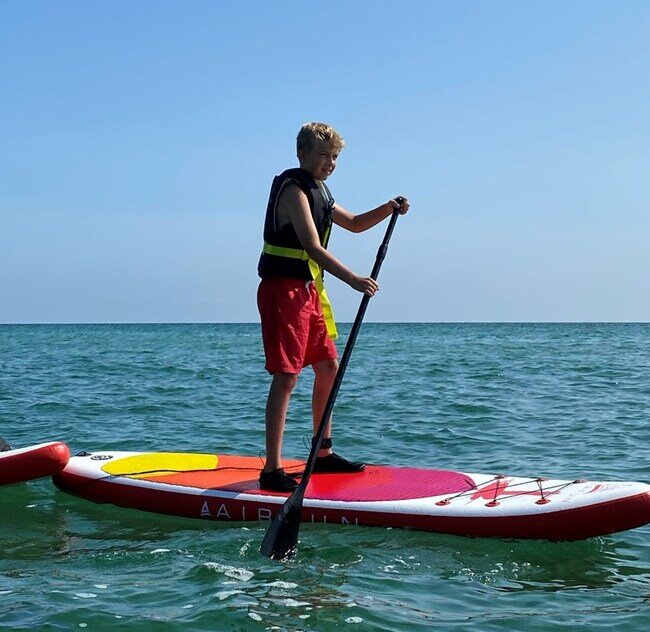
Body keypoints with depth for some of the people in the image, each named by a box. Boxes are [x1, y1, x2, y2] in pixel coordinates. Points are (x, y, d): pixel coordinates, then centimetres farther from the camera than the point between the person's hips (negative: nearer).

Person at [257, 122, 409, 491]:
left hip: (308, 290, 10)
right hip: (283, 290, -10)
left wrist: (388, 209, 13)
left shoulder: (318, 191, 17)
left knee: (328, 368, 14)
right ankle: (272, 470, -10)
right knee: (287, 376, -12)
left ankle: (323, 454, 26)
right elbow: (313, 247, -24)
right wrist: (352, 279, -33)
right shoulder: (293, 189, -13)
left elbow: (354, 224, 30)